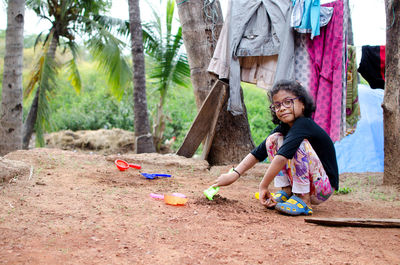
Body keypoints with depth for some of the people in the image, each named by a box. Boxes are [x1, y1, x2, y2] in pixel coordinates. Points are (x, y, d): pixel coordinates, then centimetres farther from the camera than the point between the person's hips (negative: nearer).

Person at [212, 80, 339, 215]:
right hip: (299, 183, 8)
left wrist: (263, 186, -31)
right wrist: (233, 174, -13)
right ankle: (286, 192, -3)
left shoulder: (304, 124, -22)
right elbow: (258, 153, -1)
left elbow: (282, 156, -33)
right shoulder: (283, 128, 3)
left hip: (324, 187, -8)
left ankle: (303, 201, -22)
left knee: (298, 142, -27)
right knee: (273, 139, -1)